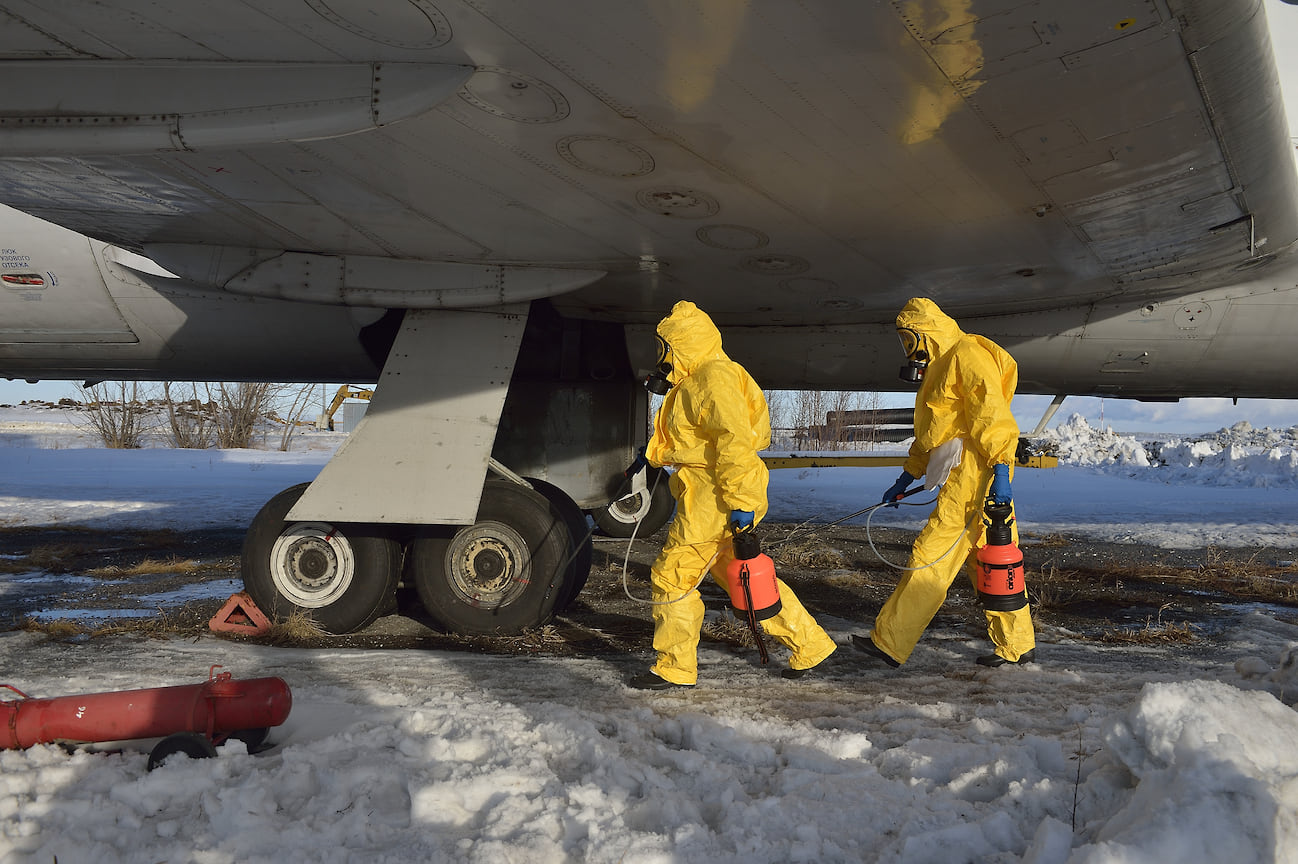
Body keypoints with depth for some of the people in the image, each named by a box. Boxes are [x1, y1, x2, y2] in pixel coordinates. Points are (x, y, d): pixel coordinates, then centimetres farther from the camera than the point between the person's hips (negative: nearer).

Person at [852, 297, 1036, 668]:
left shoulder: (966, 354, -7)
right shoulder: (939, 369, 25)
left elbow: (991, 412, -18)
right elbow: (930, 436, 32)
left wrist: (1001, 470, -26)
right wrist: (905, 480, 32)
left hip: (974, 477, -10)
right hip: (966, 480, 10)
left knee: (931, 558, -8)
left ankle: (890, 643, -5)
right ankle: (1017, 646, 19)